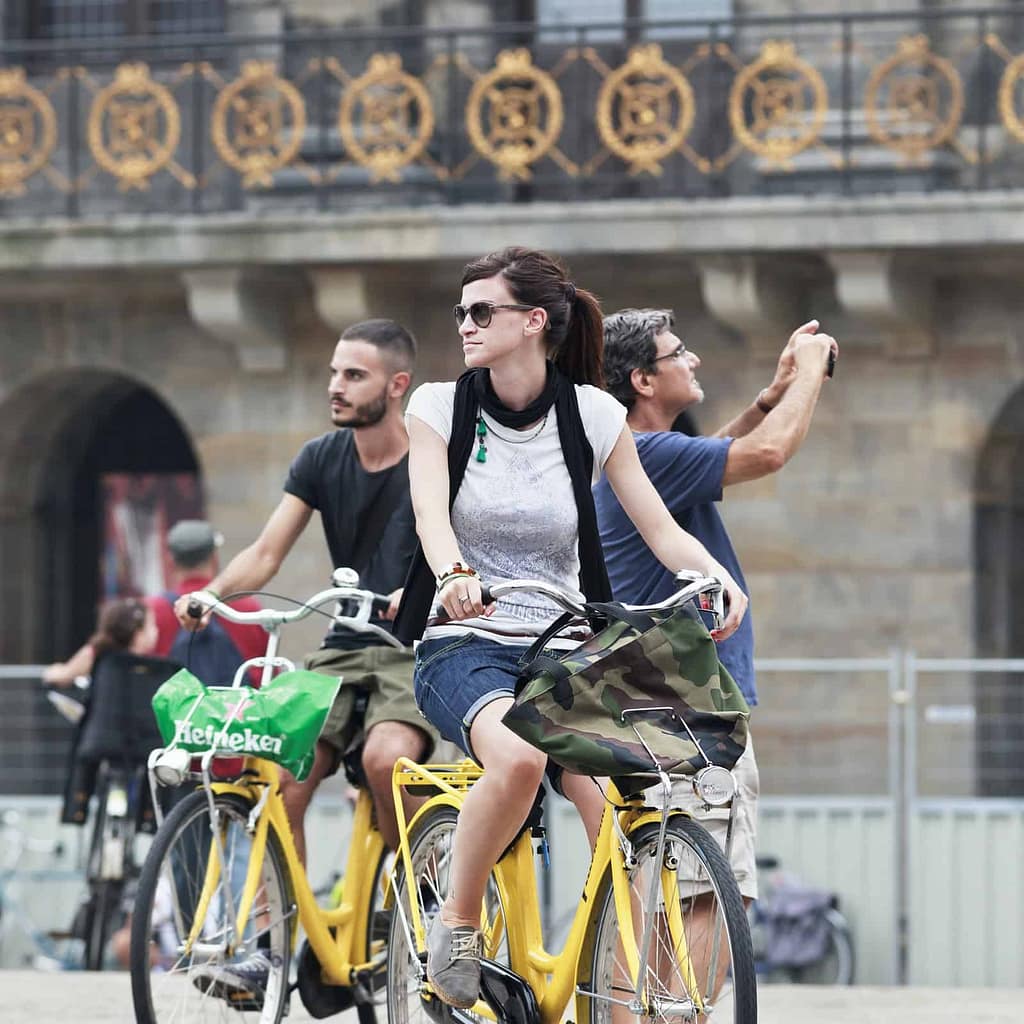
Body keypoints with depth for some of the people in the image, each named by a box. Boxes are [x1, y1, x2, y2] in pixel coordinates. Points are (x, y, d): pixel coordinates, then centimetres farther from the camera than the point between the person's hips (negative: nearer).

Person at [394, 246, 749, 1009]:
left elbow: (658, 526, 1)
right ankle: (457, 923, -14)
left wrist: (717, 575, -21)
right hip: (463, 644, -2)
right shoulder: (440, 406, 0)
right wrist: (456, 575, -38)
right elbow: (431, 513, -15)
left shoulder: (591, 415, 3)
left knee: (619, 815, -22)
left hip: (561, 649, 2)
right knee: (518, 757, -36)